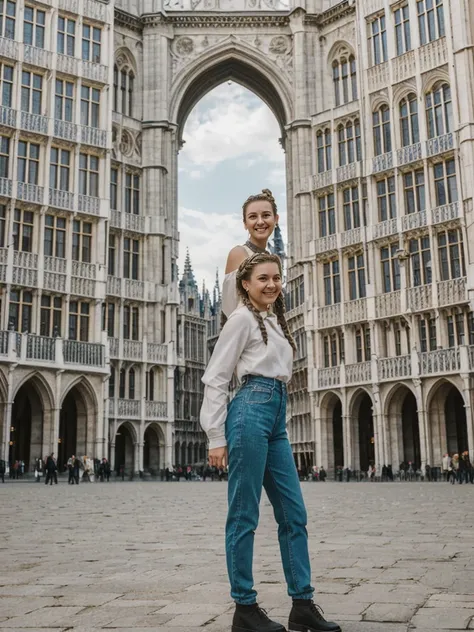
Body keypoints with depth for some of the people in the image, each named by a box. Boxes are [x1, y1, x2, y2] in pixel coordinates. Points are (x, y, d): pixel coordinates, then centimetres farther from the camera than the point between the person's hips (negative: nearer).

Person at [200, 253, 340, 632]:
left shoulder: (275, 321, 21)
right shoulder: (243, 318, -2)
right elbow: (215, 378, -6)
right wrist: (217, 438, -10)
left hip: (276, 415, 9)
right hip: (251, 411, -8)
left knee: (294, 514, 7)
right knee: (244, 515, -2)